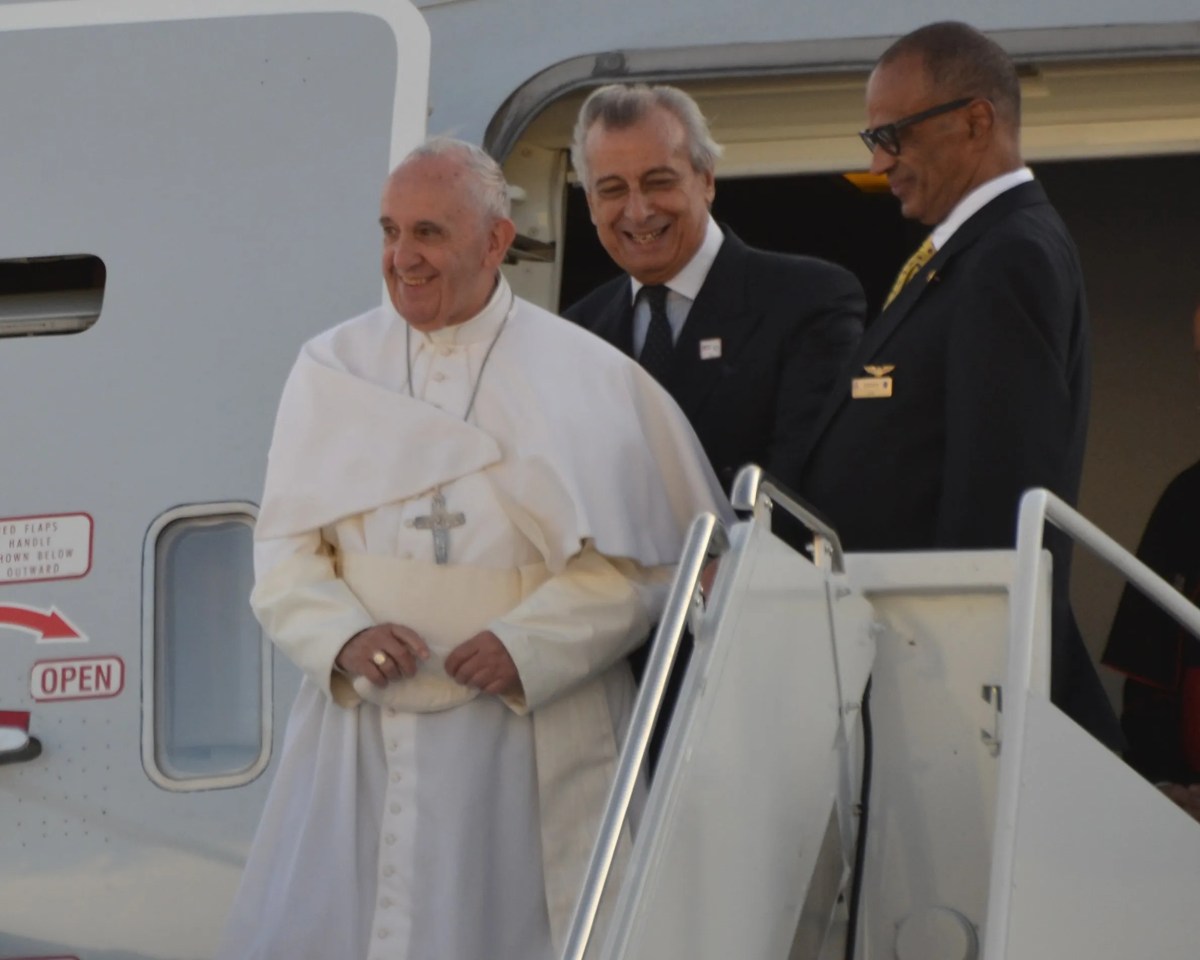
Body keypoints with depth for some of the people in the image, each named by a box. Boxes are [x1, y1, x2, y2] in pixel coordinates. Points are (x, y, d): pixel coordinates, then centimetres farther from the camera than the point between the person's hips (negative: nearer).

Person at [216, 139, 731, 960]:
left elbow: (637, 562, -2)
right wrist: (345, 639, -13)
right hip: (360, 731, 2)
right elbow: (283, 552, 6)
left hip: (529, 735, -2)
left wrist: (528, 648, -16)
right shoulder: (333, 369, 8)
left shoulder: (584, 377, 0)